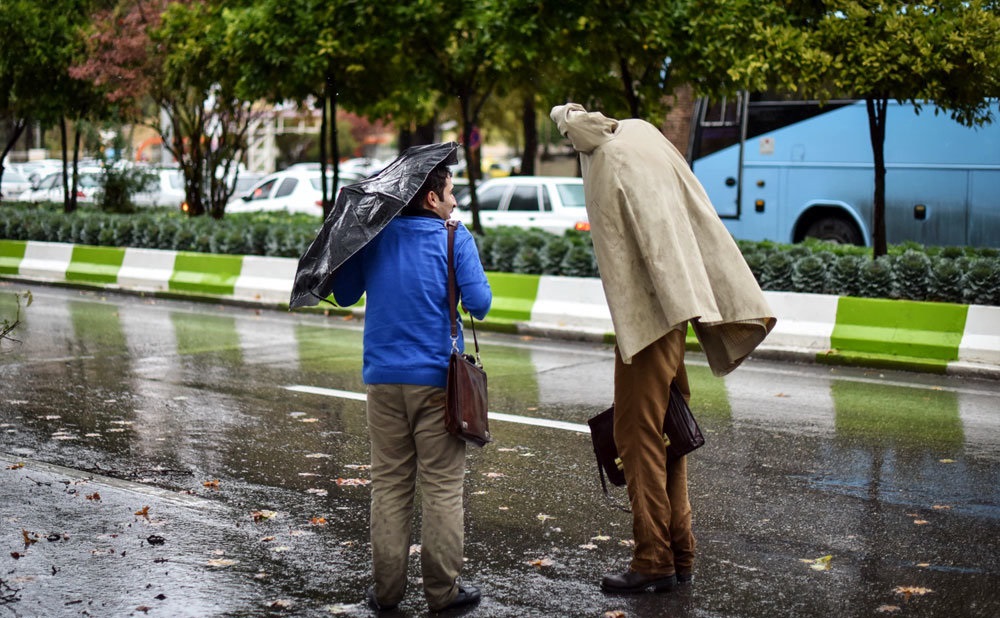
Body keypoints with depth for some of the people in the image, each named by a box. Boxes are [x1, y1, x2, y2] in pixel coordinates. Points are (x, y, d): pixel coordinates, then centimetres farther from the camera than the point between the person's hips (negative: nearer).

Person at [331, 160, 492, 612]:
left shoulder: (372, 236, 5)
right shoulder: (454, 238, -5)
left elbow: (344, 295, 12)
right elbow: (479, 304, -10)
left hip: (383, 377, 4)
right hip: (436, 377, -3)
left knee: (388, 482, 10)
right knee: (442, 486, 4)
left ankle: (387, 588, 14)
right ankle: (442, 589, 9)